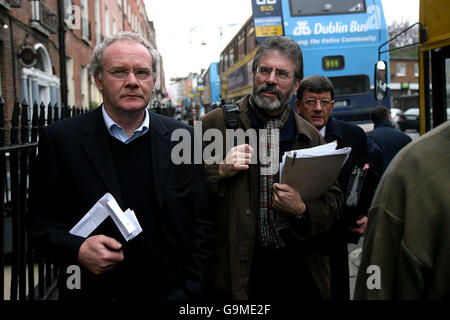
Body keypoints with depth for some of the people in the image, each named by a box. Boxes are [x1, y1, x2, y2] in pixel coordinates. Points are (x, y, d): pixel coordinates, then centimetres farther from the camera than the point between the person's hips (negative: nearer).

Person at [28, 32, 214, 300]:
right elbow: (42, 221, -1)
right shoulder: (61, 139, -7)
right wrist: (77, 250, -19)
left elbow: (201, 224, -1)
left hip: (170, 291, 1)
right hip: (93, 291, 0)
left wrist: (191, 290, -7)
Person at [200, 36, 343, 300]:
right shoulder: (216, 123, -2)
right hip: (236, 267, -2)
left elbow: (333, 202, 7)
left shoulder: (310, 136, 7)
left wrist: (302, 211, -13)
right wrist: (220, 171, -18)